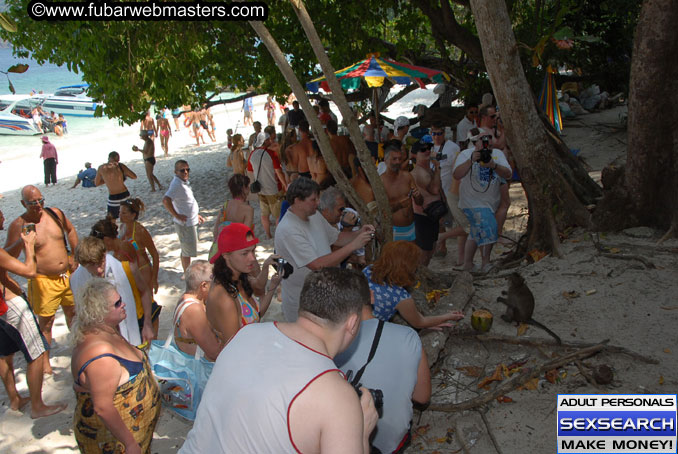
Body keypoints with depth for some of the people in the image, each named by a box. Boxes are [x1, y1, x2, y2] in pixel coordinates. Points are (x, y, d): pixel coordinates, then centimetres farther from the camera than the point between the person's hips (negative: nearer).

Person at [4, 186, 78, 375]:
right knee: (46, 321, 3)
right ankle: (44, 360, 20)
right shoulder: (18, 225, -13)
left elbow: (70, 230, 18)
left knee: (73, 312, 19)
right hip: (43, 281, -4)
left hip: (67, 274, 5)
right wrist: (22, 241, -30)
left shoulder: (55, 213, -1)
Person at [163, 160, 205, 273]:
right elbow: (166, 201, -38)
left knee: (186, 250, 22)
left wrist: (195, 215, 21)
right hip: (185, 224, -10)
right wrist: (177, 215, -29)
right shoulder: (176, 184, -24)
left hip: (190, 222, 10)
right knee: (187, 252, 4)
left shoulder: (184, 182, 7)